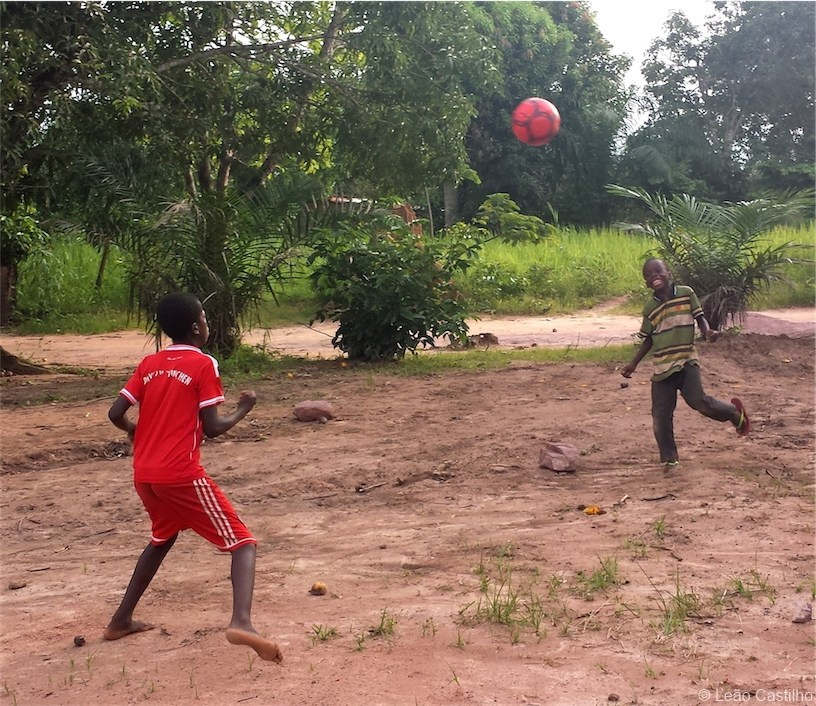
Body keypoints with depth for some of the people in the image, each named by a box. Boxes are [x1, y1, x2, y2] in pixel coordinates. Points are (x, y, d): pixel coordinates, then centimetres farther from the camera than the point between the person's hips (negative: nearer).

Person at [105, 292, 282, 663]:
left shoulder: (149, 364, 11)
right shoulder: (203, 364, -5)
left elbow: (115, 414, 7)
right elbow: (212, 427, -10)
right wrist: (243, 410, 8)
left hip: (144, 475, 7)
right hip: (181, 475, -7)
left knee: (162, 538, 32)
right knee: (243, 543, -4)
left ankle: (121, 620, 35)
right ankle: (241, 622, -28)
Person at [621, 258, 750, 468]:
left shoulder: (686, 293, -1)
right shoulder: (649, 308, 6)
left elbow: (700, 317, 5)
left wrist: (707, 331, -17)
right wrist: (633, 364, 13)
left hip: (686, 361, -3)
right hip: (662, 367, 3)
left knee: (698, 401, -19)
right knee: (661, 415, -2)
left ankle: (734, 412, 11)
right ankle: (669, 458, 12)